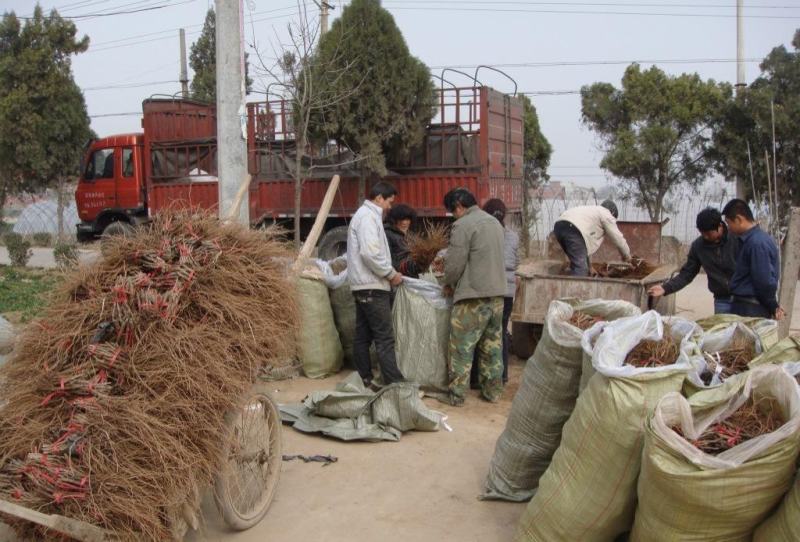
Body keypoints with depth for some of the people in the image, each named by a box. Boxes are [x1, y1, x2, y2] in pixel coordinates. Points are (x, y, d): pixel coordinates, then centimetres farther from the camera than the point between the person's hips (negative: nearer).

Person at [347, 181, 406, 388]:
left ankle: (365, 381, 16)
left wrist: (387, 272, 12)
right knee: (385, 338, -9)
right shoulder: (368, 216, -13)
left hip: (363, 286, 11)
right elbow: (370, 253, -24)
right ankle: (395, 384, -8)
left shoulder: (365, 214, 19)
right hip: (372, 287, -11)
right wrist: (391, 274, -14)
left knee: (363, 336, 11)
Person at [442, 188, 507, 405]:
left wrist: (448, 285, 6)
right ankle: (493, 391, 19)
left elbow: (455, 263, -13)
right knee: (492, 345, 13)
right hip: (497, 293, 8)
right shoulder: (494, 222, 15)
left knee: (462, 347, 0)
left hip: (473, 296, -8)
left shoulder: (462, 225, -11)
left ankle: (457, 395, 4)